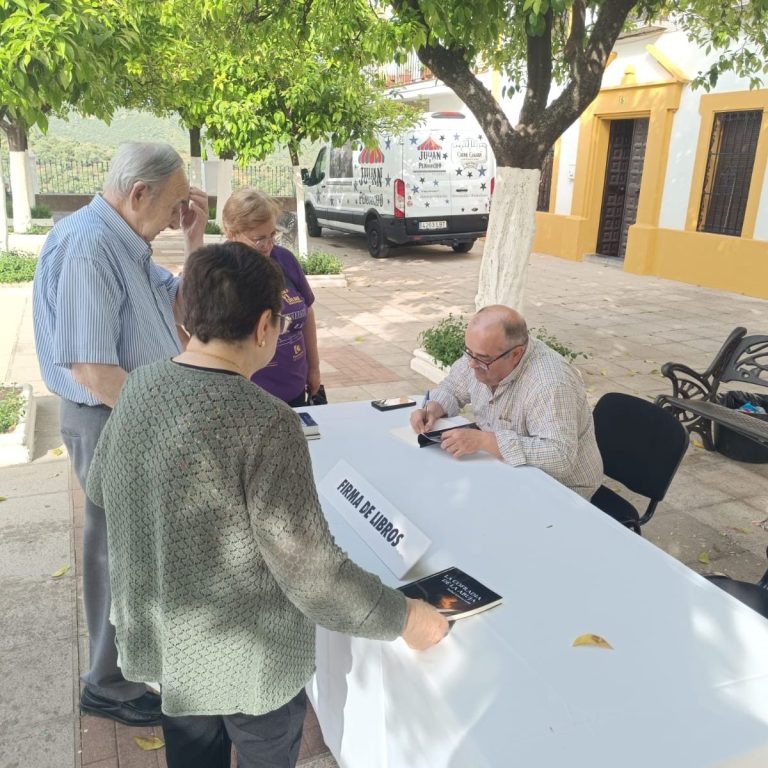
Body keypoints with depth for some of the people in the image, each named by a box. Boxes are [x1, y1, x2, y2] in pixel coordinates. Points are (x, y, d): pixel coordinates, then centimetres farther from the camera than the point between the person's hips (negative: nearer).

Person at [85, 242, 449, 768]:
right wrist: (404, 617, -13)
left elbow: (100, 487, 7)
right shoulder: (266, 424, -31)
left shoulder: (140, 386, -10)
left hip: (158, 638, 6)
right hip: (248, 661, -5)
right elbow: (314, 576, -28)